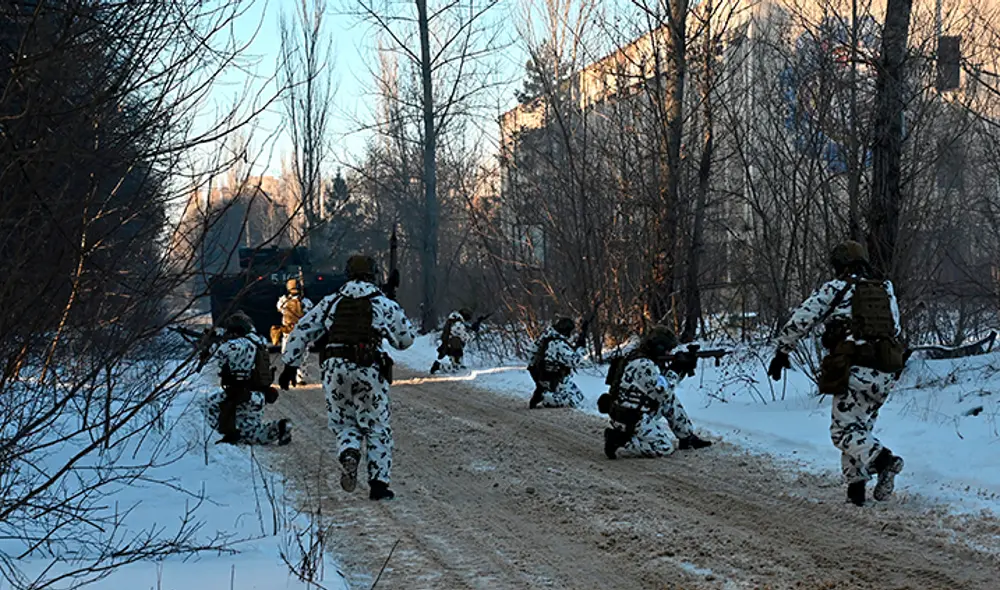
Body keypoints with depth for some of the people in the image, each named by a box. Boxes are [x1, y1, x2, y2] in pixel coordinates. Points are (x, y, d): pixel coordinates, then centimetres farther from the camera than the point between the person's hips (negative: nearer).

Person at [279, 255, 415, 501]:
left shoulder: (330, 303, 12)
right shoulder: (385, 305, 7)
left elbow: (302, 331, 11)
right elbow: (406, 339, 16)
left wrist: (290, 364, 15)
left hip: (334, 368, 2)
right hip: (369, 370, -2)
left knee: (344, 424, 15)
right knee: (377, 427, 9)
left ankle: (349, 455, -16)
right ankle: (379, 484, 6)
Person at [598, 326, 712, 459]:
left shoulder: (647, 360, 9)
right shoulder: (643, 365, -23)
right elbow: (663, 392, -18)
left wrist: (683, 369, 2)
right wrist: (676, 369, -8)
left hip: (636, 412, 10)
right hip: (630, 420, -10)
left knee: (671, 400, 15)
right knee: (665, 448, -11)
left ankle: (688, 437, 21)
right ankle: (618, 444, -10)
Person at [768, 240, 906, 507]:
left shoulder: (834, 289, 3)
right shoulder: (887, 291, 19)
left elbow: (800, 321, 0)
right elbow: (895, 331, 22)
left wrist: (781, 352, 9)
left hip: (855, 370, -6)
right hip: (886, 372, 6)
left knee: (844, 429, -4)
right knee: (860, 427, 17)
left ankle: (883, 459, -28)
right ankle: (856, 487, 11)